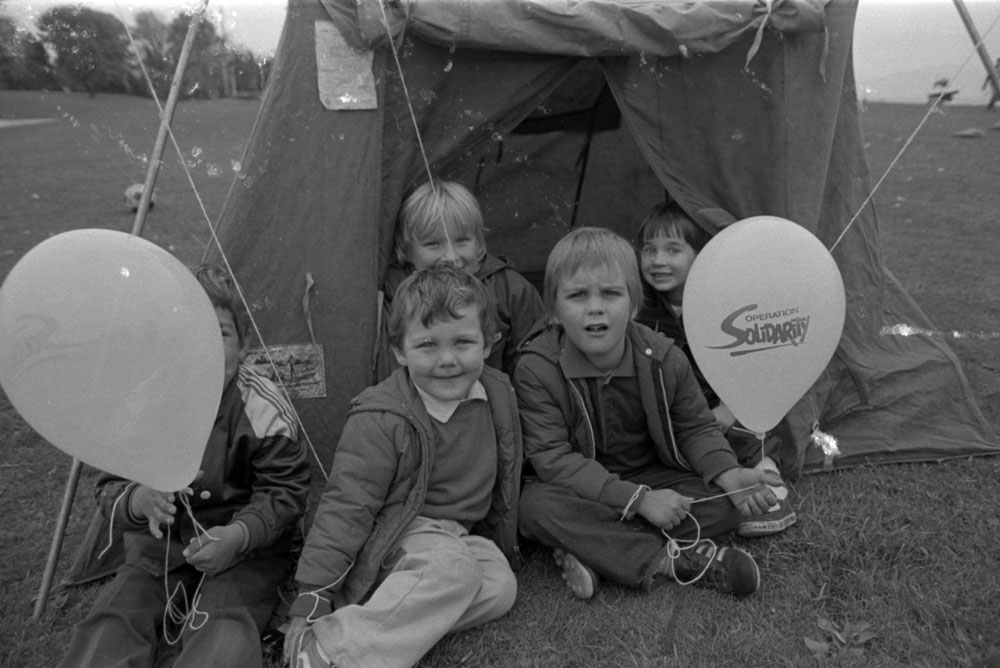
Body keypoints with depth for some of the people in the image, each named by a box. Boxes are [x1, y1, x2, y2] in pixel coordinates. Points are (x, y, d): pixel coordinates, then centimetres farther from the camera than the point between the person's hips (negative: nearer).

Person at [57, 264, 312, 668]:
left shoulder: (263, 410, -15)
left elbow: (285, 494, -9)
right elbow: (110, 488, 1)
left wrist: (238, 535, -27)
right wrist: (138, 500, -23)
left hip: (244, 549, -3)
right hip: (160, 545, 3)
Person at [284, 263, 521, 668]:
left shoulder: (499, 396, -3)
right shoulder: (381, 419, -19)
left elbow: (504, 481, 12)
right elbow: (346, 506, -17)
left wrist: (504, 544, 20)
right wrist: (312, 594, -19)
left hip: (463, 535, 6)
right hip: (392, 537, -6)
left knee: (500, 586, -19)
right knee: (454, 569, -33)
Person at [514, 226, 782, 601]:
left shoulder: (663, 359, -11)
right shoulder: (537, 370, -21)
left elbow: (696, 427, 2)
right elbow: (553, 458, -24)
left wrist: (728, 474, -20)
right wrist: (639, 499, -30)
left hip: (651, 476, 3)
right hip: (580, 489, -3)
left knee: (728, 502, -18)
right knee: (535, 504, -34)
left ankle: (593, 551, -25)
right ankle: (671, 558, -28)